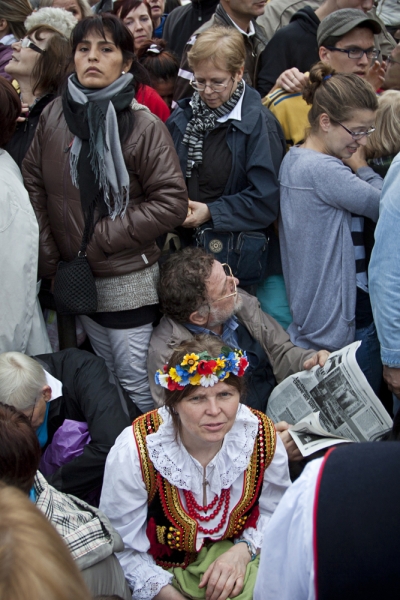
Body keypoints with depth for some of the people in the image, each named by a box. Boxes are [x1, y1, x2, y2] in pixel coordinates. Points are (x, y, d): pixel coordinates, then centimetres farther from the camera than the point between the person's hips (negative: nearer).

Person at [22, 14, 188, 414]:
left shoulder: (144, 125, -13)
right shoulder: (54, 115, 0)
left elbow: (171, 202, -16)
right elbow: (33, 185, 6)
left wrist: (100, 239, -16)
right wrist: (48, 258, 0)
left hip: (128, 280, -5)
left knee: (135, 382, 2)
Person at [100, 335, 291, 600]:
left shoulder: (263, 437, -13)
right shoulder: (135, 452, -21)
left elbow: (275, 511, 3)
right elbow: (123, 550, -12)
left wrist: (243, 550, -15)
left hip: (236, 561, 3)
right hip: (163, 572, -3)